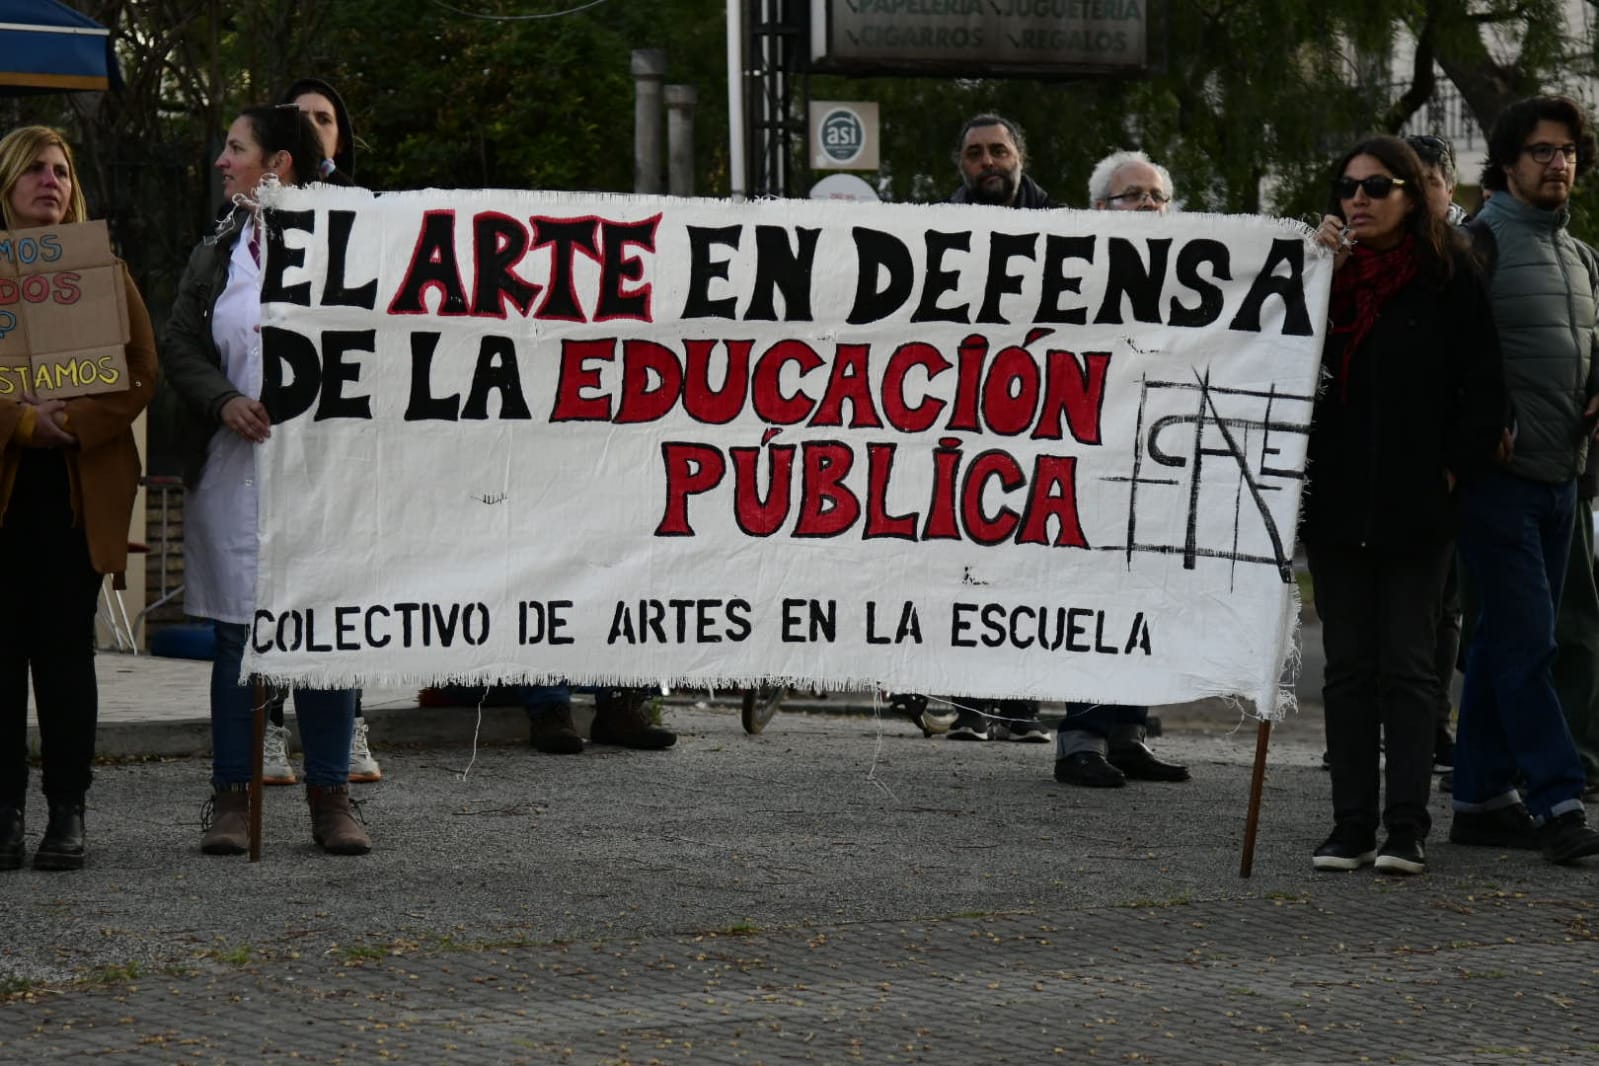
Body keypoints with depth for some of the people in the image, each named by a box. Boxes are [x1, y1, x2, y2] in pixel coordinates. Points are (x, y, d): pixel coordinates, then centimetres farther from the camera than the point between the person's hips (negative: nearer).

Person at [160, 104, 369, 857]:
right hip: (235, 465, 3)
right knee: (235, 633, 4)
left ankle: (330, 799, 8)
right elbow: (179, 347, 10)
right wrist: (226, 402, -9)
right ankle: (232, 798, 10)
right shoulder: (214, 256, 13)